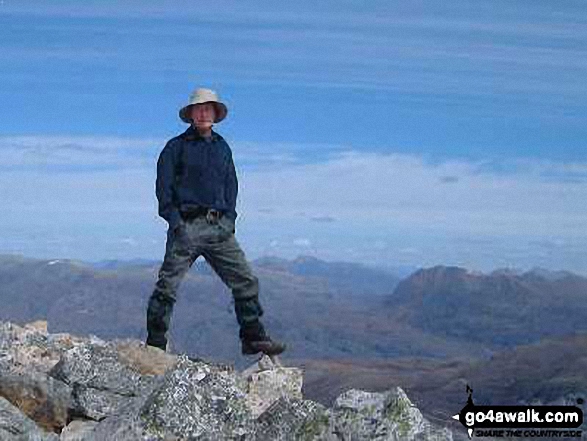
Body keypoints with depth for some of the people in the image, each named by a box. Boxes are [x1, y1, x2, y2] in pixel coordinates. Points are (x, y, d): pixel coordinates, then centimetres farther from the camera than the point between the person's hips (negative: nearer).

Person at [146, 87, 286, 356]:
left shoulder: (222, 147, 18)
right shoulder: (177, 147, 3)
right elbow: (163, 187, -1)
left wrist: (229, 219, 7)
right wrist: (175, 222, -11)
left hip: (219, 227, 5)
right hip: (187, 225, -4)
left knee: (246, 281, 1)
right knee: (168, 285, -4)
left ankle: (253, 338, 9)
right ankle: (155, 343, 6)